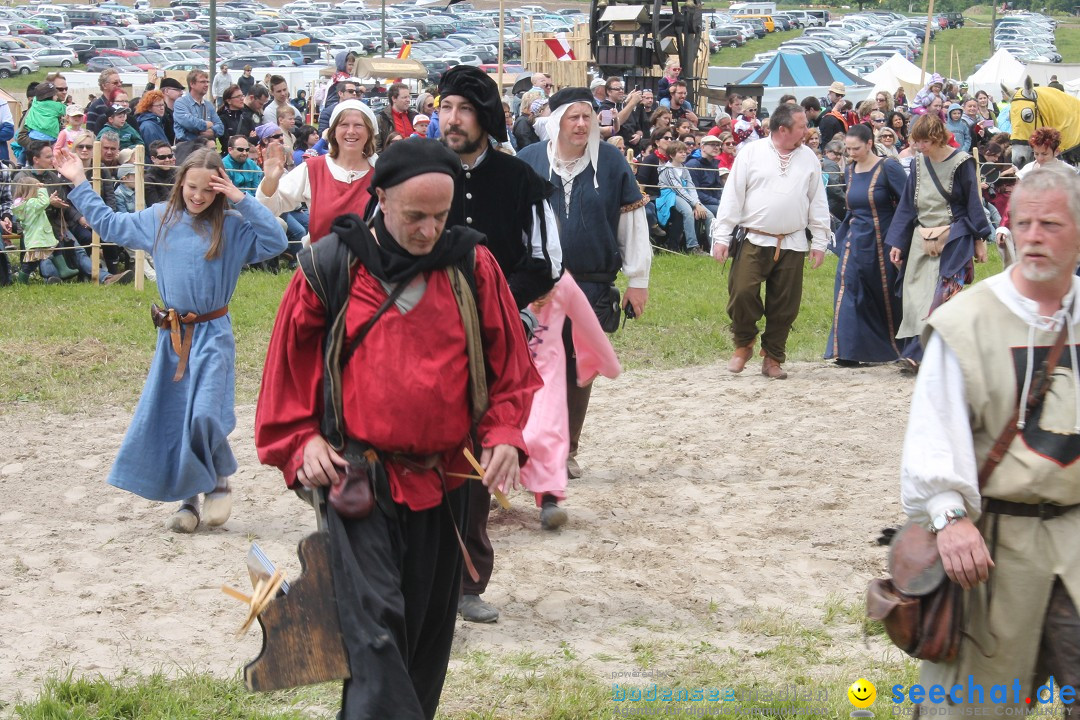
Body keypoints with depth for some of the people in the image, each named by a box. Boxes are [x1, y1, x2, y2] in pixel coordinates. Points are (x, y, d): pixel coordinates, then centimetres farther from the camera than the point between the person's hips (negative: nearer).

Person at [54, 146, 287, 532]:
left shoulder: (231, 226, -4)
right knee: (168, 420, 5)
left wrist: (241, 200, -18)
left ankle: (219, 481, 9)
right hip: (173, 336, 4)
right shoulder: (159, 220, 6)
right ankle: (189, 497, 19)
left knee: (204, 415, -17)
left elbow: (275, 241, -16)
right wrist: (79, 184, 18)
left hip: (213, 335, -4)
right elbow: (108, 224, 18)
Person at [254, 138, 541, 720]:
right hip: (359, 475, -3)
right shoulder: (331, 267, -4)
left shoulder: (471, 264, 0)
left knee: (427, 626, 12)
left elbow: (509, 360, 7)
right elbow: (291, 366, 5)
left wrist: (506, 432, -6)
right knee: (375, 622, -16)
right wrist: (302, 442, -4)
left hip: (444, 477, 3)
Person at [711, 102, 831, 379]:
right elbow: (732, 196, -1)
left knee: (784, 305, 5)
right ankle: (743, 346, 12)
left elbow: (818, 203, 13)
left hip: (792, 245, 3)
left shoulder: (809, 158, 9)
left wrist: (819, 242, 9)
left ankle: (773, 358, 18)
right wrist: (721, 237, -4)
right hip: (754, 241, -3)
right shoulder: (751, 153, -1)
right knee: (742, 293, -12)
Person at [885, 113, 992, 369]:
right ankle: (916, 353, 4)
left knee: (940, 297, -12)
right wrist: (896, 243, 8)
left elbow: (973, 202, -3)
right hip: (922, 240, 6)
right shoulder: (918, 164, 8)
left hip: (953, 240, -5)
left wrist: (979, 240, -3)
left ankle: (917, 354, -17)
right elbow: (907, 205, 12)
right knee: (917, 296, 0)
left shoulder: (961, 163, -6)